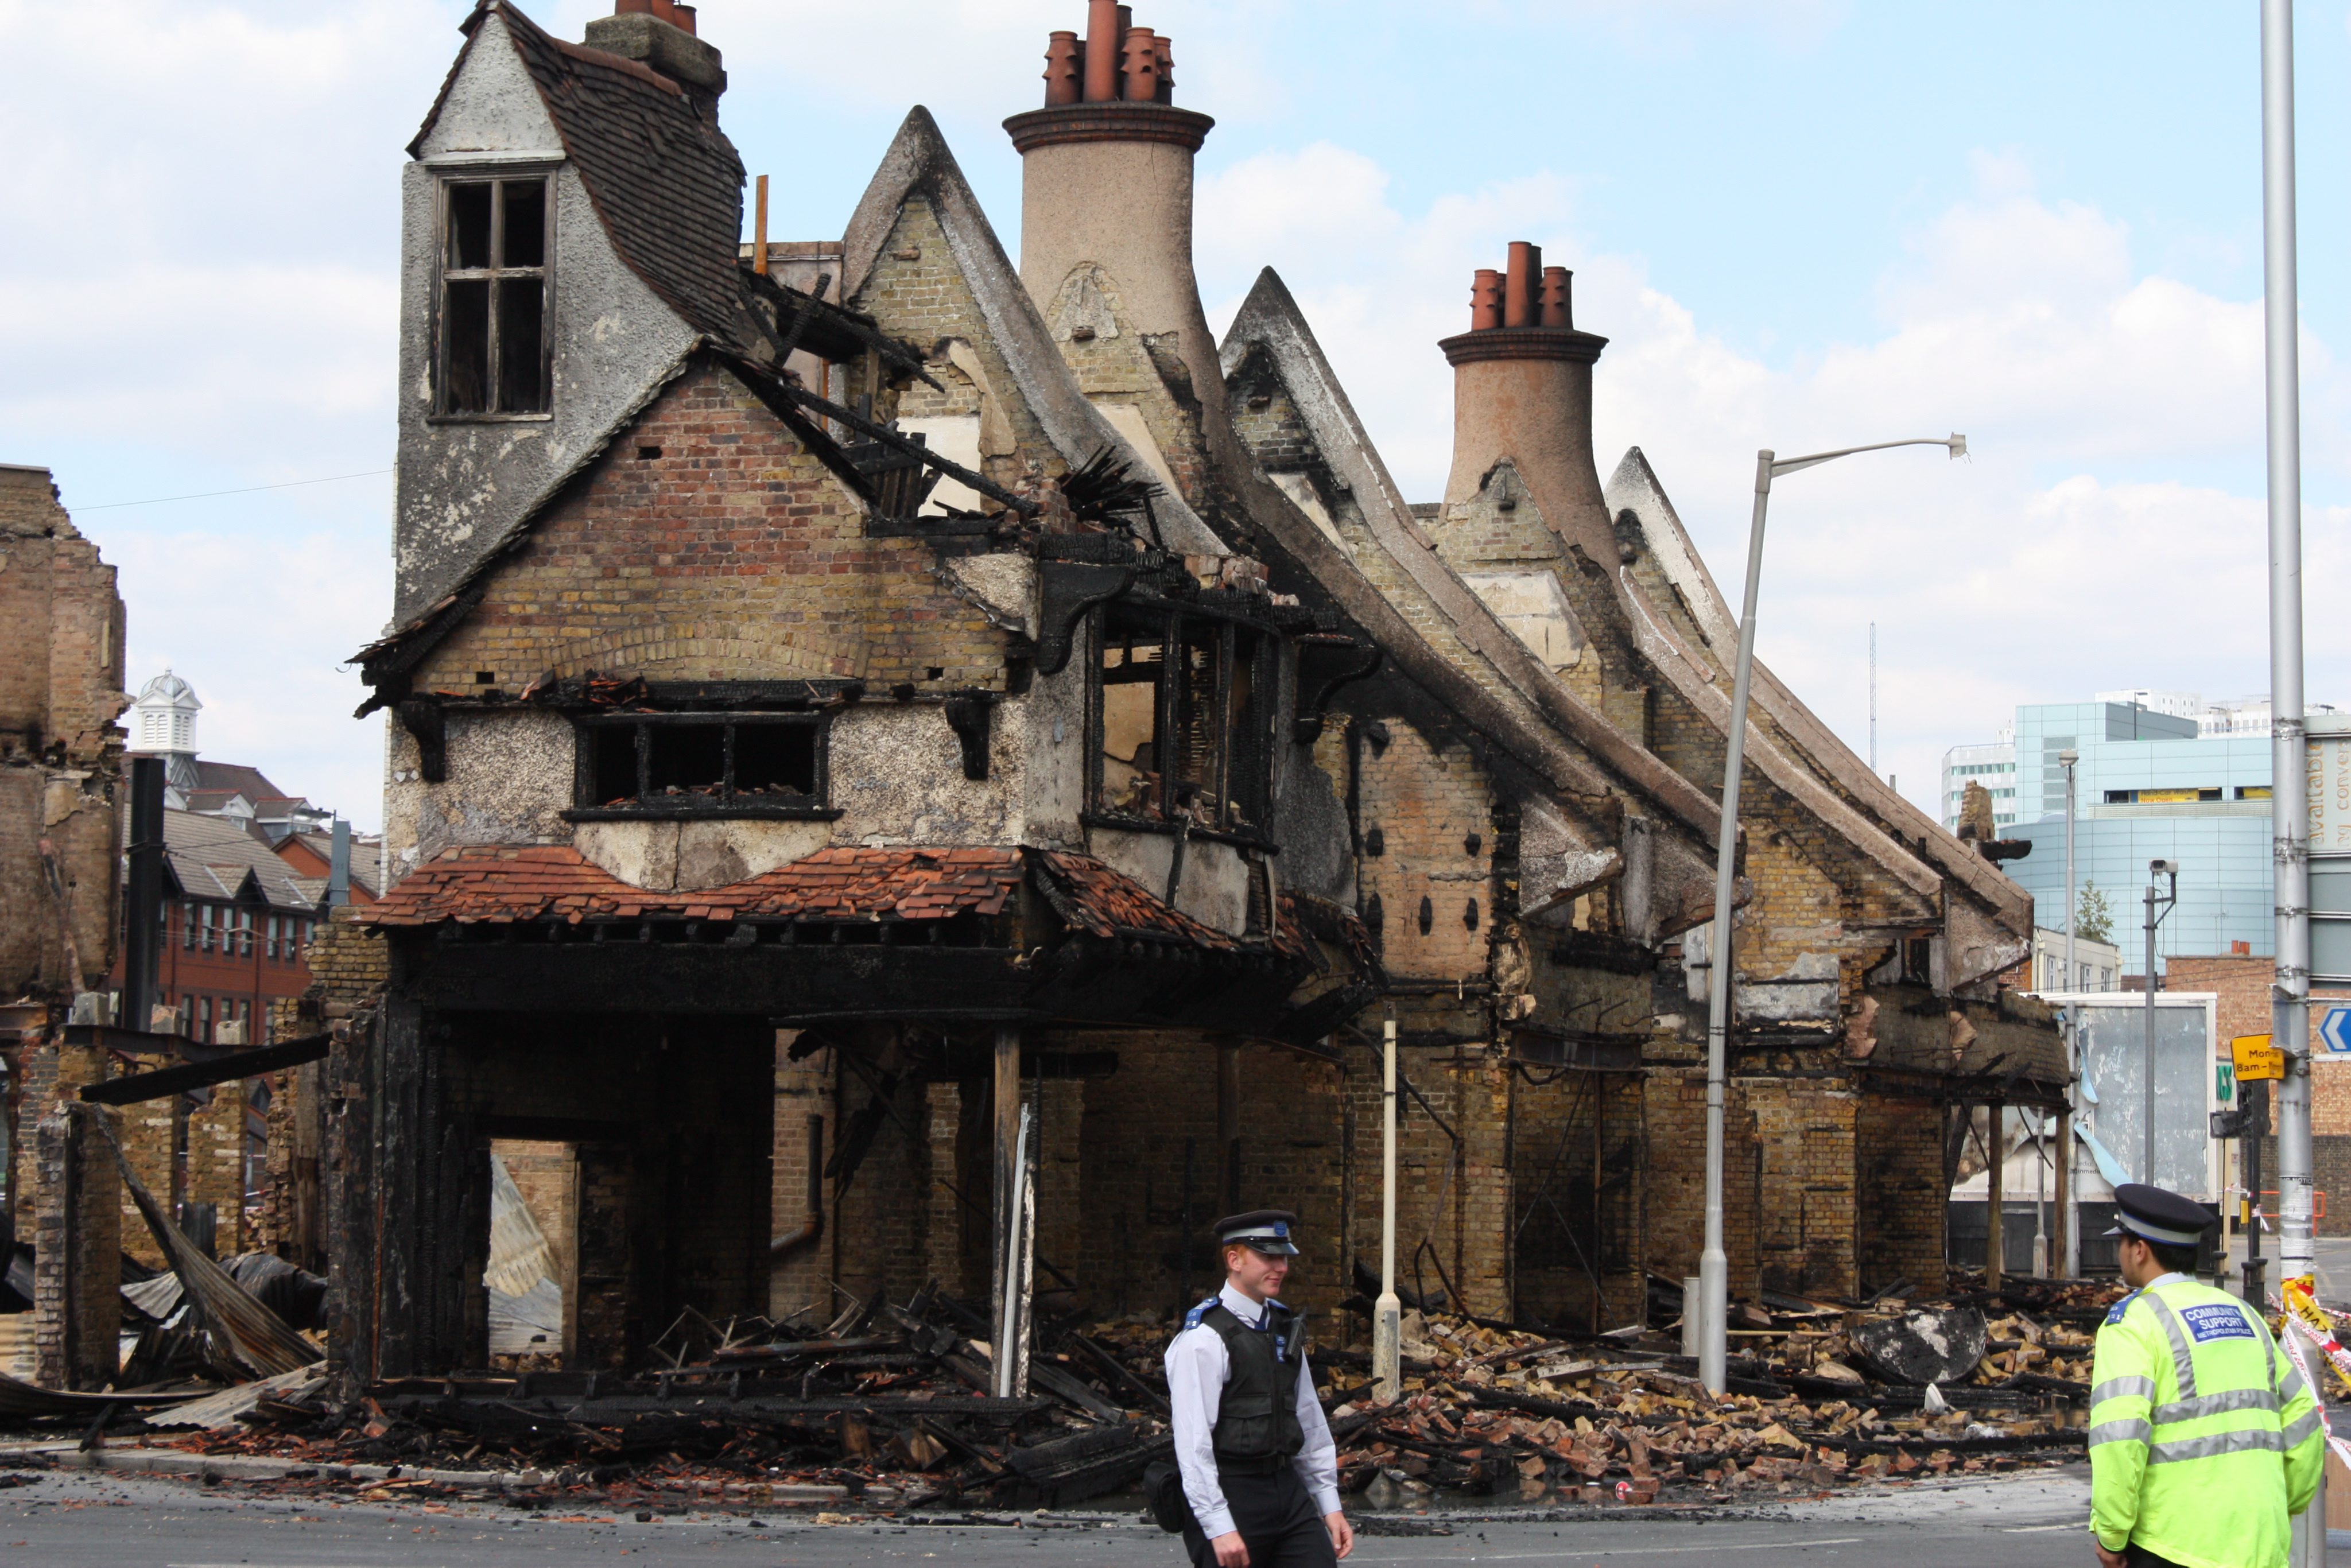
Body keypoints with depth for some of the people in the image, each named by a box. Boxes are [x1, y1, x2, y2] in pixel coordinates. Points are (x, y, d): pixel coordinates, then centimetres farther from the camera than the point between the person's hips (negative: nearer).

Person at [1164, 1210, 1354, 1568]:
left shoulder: (1285, 1327, 13)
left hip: (1288, 1488, 7)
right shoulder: (1204, 1338, -12)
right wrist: (1219, 1527, -21)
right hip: (1231, 1496, -7)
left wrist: (1330, 1505, 15)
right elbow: (1193, 1441, -17)